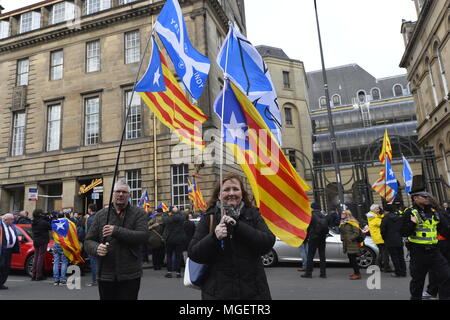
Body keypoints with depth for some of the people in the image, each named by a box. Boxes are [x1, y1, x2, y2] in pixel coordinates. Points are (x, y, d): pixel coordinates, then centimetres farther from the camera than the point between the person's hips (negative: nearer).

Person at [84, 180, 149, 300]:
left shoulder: (139, 213, -1)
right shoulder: (100, 215, 7)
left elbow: (143, 236, -15)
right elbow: (88, 241, 8)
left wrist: (116, 231, -20)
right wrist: (97, 248, -15)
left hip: (130, 275, -2)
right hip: (105, 275, 3)